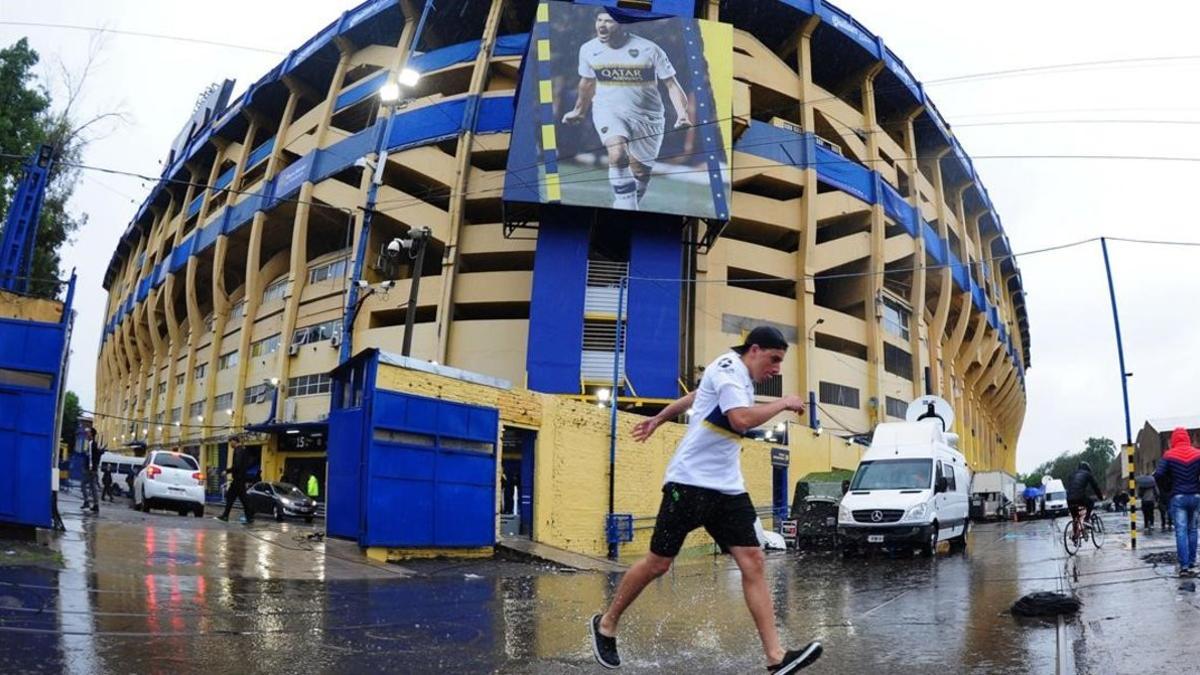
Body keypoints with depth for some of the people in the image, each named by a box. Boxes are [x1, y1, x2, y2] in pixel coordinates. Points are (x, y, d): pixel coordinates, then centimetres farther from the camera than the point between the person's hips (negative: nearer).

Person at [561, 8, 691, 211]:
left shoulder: (649, 49, -11)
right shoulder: (588, 49, 0)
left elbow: (671, 84, -7)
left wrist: (682, 113, -21)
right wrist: (579, 111, 30)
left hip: (646, 116, 0)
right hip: (608, 109, 0)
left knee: (640, 172, 9)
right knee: (618, 154, -29)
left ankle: (627, 206, 34)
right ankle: (626, 208, -23)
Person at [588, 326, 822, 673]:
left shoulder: (742, 379, 16)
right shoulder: (727, 367, -12)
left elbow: (692, 397, 30)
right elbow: (742, 419, -28)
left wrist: (658, 419, 40)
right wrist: (783, 403, -16)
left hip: (728, 488, 8)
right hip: (690, 482, -8)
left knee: (753, 563, -5)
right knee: (659, 562, 0)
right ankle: (606, 623, 21)